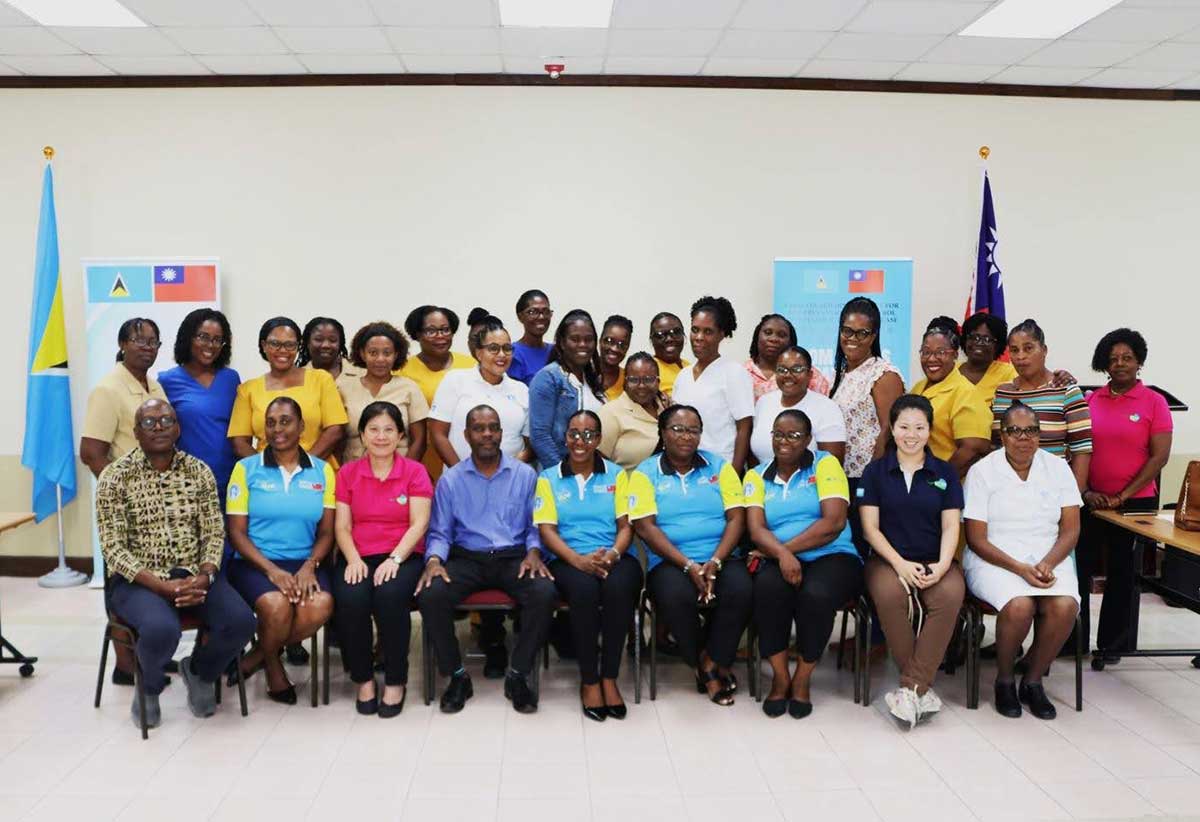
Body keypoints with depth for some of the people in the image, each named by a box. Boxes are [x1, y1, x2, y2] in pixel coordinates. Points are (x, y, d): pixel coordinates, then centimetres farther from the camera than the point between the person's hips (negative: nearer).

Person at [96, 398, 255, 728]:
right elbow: (114, 548, -10)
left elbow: (214, 533, 3)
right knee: (161, 629, -34)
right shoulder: (114, 477, -5)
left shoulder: (199, 471, 5)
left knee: (240, 621, -22)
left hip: (193, 574, 3)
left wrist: (205, 577, -16)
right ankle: (149, 688, 3)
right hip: (137, 579, -3)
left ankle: (199, 671, 13)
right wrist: (161, 586, -21)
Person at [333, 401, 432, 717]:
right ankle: (363, 679, -7)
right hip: (359, 556, 2)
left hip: (402, 556, -2)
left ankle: (396, 681, -12)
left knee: (390, 596, -33)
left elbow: (419, 524, -3)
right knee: (351, 599, -30)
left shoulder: (415, 471, 6)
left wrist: (395, 559, -18)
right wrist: (353, 559, -12)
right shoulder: (347, 473, 13)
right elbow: (342, 526, 7)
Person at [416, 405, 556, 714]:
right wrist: (434, 560, -14)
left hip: (514, 557, 0)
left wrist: (533, 552, -12)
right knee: (430, 595, -29)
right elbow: (439, 532, 6)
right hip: (467, 558, 0)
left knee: (545, 593, -31)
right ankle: (457, 676, -7)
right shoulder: (450, 479, 8)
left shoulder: (525, 475, 8)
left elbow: (535, 526, 8)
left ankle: (518, 675, -10)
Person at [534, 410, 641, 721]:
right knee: (584, 588, -35)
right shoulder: (548, 479, 12)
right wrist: (579, 560, -16)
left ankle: (609, 677, -20)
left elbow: (626, 526, 8)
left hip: (614, 558, 1)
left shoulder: (616, 475, 15)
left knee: (619, 587, -34)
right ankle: (589, 680, -19)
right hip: (569, 561, -1)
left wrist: (613, 554, -14)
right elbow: (546, 530, 1)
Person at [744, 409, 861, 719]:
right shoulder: (756, 476, 11)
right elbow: (756, 530, -3)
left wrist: (786, 547, -13)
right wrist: (782, 555, -24)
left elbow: (834, 523, -10)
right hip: (780, 561, 2)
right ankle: (779, 677, -12)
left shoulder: (825, 464, 3)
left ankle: (802, 680, -9)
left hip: (832, 557, -2)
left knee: (816, 594, -34)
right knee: (767, 587, -32)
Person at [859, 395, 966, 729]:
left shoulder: (945, 472, 12)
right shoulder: (875, 471, 9)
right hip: (888, 559, -1)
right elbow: (870, 527, 1)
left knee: (951, 594, -33)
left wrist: (942, 565, -14)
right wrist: (900, 563, -14)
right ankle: (922, 687, -20)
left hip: (934, 560, 1)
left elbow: (951, 527, 5)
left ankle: (911, 688, -25)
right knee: (889, 595, -35)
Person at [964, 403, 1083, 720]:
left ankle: (1032, 681, -3)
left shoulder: (1058, 468, 9)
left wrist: (1047, 563, -14)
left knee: (1065, 606, -27)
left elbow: (1070, 530, 5)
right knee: (1019, 606, -32)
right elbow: (976, 539, -5)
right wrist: (1020, 569, -17)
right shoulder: (983, 471, -1)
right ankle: (1004, 681, -4)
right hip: (994, 560, -3)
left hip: (1049, 558, 3)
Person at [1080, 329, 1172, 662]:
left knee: (1122, 572, 8)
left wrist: (1124, 495, -11)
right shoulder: (1090, 401, 4)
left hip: (1135, 502, -2)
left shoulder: (1154, 402, -3)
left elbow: (1159, 456, -7)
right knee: (1080, 568, 4)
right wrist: (1086, 492, -6)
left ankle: (1112, 644, 21)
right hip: (1091, 502, 2)